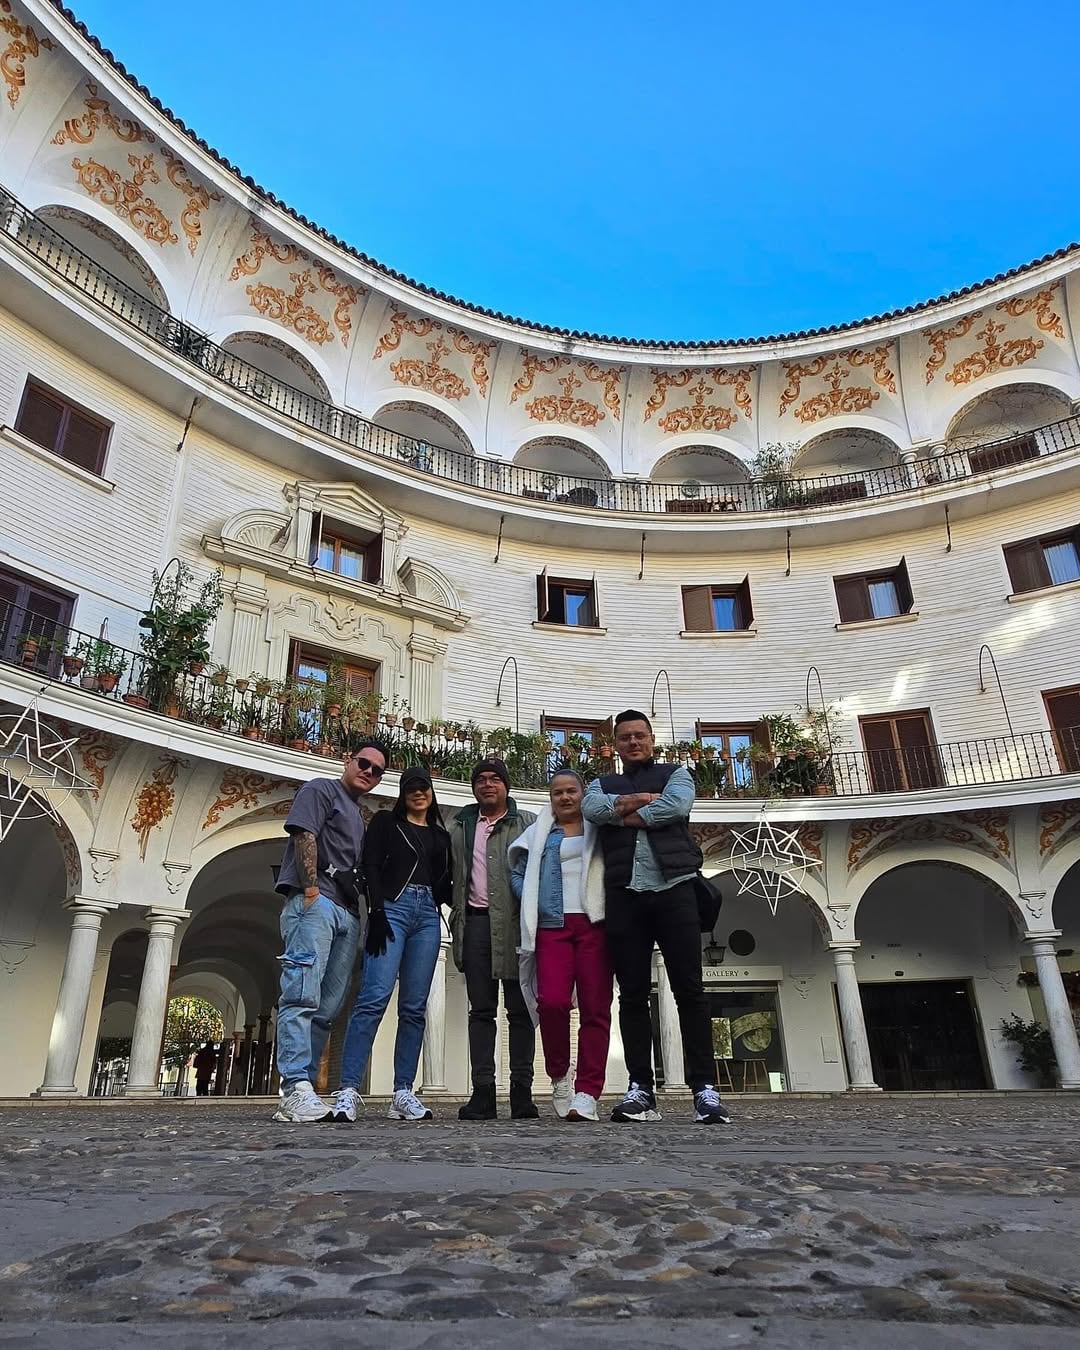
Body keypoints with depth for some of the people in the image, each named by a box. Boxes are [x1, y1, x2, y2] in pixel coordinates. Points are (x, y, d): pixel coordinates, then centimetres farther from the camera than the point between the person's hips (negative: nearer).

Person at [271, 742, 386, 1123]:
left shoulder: (360, 818, 31)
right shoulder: (321, 789, 8)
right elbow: (304, 835, -7)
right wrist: (311, 889, -16)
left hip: (348, 912, 8)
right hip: (315, 901, -8)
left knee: (327, 1007, 2)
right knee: (302, 995, -15)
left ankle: (300, 1092, 3)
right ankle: (297, 1088, -19)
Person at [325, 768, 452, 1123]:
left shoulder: (441, 835, 22)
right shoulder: (385, 821, 11)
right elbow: (371, 867, -1)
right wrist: (377, 912, -12)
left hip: (428, 915, 4)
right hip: (392, 907, -4)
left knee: (414, 1007, 0)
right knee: (374, 997, -16)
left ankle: (403, 1094, 2)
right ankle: (348, 1091, -16)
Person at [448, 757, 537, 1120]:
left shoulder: (528, 824, 6)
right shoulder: (459, 826, 17)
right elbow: (452, 874, 18)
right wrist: (457, 918, 8)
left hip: (515, 923, -3)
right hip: (475, 922, 3)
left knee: (519, 1009, 1)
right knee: (481, 1009, 5)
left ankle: (522, 1092, 6)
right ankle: (482, 1092, 8)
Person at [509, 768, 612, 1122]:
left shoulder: (598, 830, 15)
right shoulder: (539, 834, 17)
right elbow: (517, 872, 16)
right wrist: (533, 904, 3)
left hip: (593, 923, 0)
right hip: (552, 925, 0)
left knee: (595, 1007, -5)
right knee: (552, 1001, -14)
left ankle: (587, 1093, 0)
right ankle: (559, 1075, 9)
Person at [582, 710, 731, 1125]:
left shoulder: (676, 773, 15)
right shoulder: (603, 784, 20)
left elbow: (677, 805, -8)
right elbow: (591, 808, -3)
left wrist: (623, 814, -2)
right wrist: (642, 800, -7)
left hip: (673, 888, -2)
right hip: (624, 894, 2)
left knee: (689, 989, -4)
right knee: (632, 994, 2)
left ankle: (704, 1088, -1)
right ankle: (640, 1090, 7)